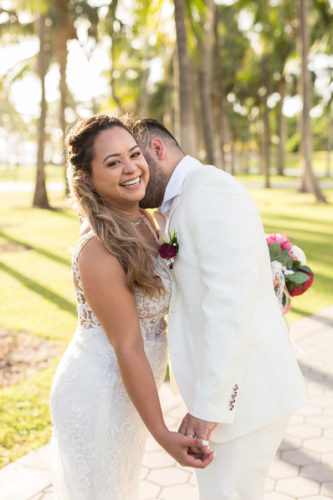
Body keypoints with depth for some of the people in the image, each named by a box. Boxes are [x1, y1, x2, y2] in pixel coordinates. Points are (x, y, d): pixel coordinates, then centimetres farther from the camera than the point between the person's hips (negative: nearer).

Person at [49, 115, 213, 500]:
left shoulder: (142, 220, -3)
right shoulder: (98, 253, -29)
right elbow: (128, 350, -25)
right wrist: (162, 433, -18)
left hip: (121, 390, 8)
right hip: (98, 399, -8)